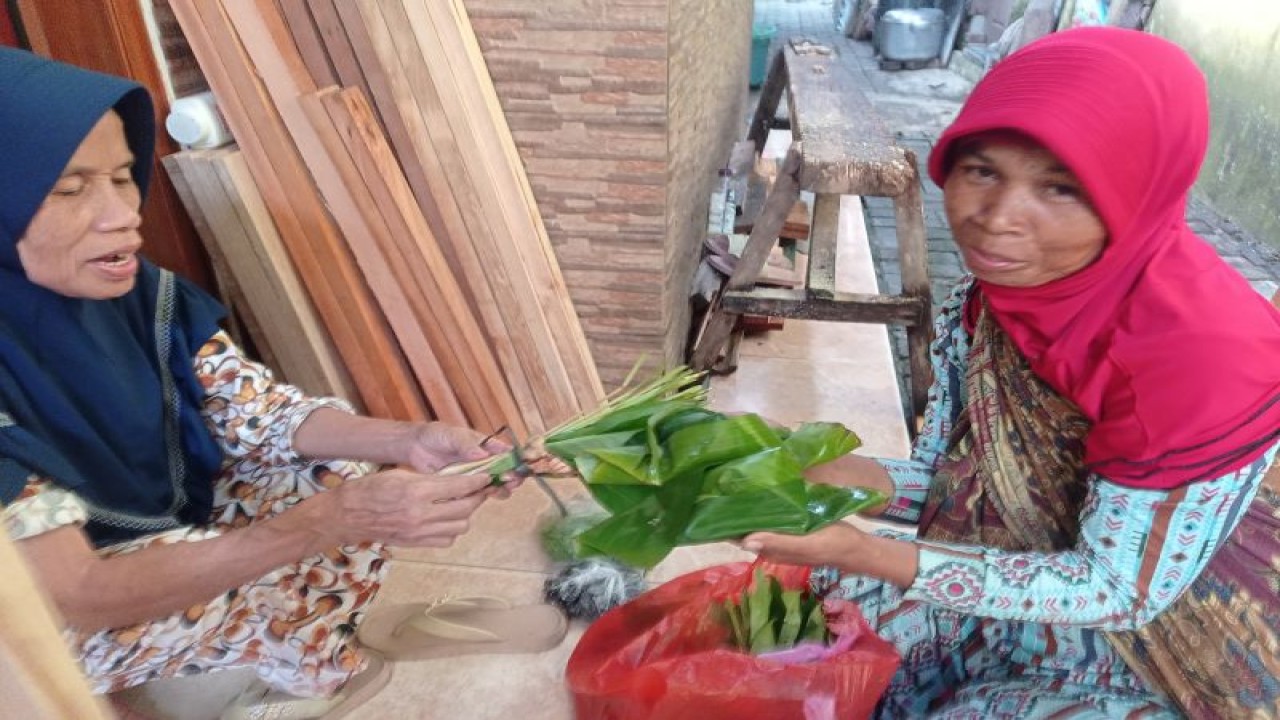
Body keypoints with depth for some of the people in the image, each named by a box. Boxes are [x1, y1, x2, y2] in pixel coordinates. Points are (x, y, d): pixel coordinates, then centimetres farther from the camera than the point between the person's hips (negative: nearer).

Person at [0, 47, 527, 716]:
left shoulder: (140, 294, -15)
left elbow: (258, 413, -12)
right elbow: (76, 596, -35)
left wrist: (409, 441, -30)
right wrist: (333, 518, -44)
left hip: (178, 513, 5)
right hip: (55, 624, -5)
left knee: (362, 469, -9)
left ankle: (303, 651, 12)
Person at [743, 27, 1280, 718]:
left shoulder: (1200, 350, -32)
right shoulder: (999, 289, -13)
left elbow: (1121, 591, -25)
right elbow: (943, 472, -3)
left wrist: (871, 554, -34)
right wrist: (833, 474, -23)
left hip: (1178, 661, -5)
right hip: (1043, 556, 5)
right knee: (823, 595, -4)